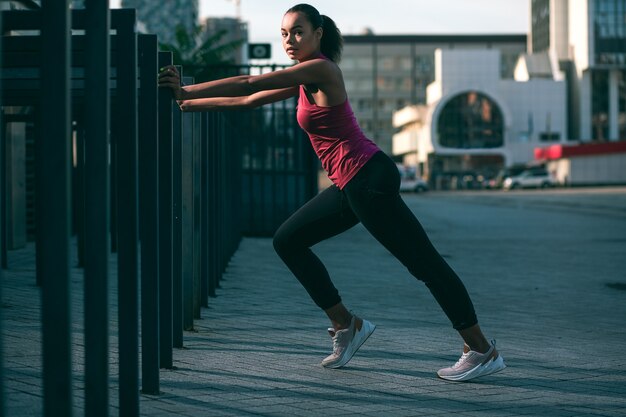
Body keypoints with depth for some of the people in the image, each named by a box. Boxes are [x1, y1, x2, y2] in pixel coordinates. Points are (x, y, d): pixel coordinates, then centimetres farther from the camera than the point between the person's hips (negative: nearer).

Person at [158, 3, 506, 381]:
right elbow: (248, 101, 21)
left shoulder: (320, 69, -12)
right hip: (351, 186, 10)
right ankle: (345, 325, 18)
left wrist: (186, 91, -12)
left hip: (369, 179, -10)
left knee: (424, 262, -7)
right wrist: (187, 104, 19)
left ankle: (482, 351, -2)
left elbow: (249, 84, -15)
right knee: (288, 241, 13)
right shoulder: (304, 79, 16)